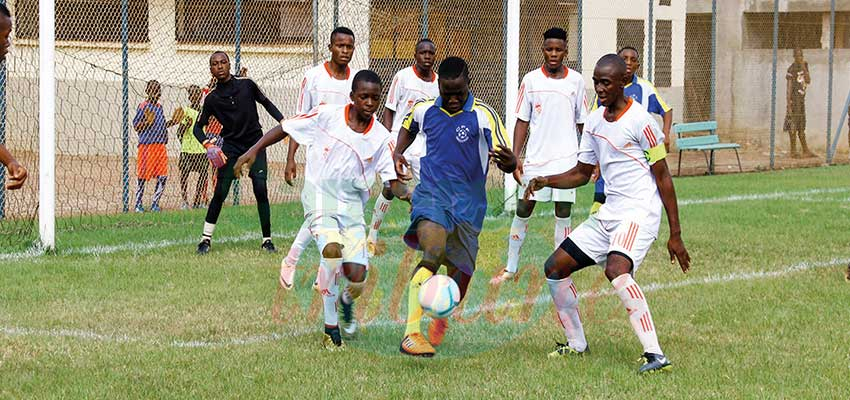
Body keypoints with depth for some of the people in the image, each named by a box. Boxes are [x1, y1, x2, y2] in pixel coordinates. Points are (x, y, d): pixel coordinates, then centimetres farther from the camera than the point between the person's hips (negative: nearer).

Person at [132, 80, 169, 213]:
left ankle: (155, 203, 10)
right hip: (147, 145, -7)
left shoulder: (159, 106, 16)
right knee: (143, 176, -2)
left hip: (160, 145, 7)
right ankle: (138, 204, 8)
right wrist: (147, 122, -23)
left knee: (163, 176, 1)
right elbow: (136, 126, -7)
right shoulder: (143, 106, -6)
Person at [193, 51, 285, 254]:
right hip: (230, 147, 0)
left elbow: (266, 103, 12)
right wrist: (206, 143, -15)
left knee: (261, 190, -9)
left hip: (254, 143, 0)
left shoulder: (246, 84, -3)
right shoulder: (212, 98, -3)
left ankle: (267, 239, 0)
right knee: (220, 192, -7)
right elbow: (198, 127, 5)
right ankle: (206, 238, 4)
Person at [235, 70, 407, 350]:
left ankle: (346, 300, 32)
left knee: (357, 279, -10)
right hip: (320, 199, -3)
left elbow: (393, 182, -2)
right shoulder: (328, 116, -7)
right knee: (332, 249, -31)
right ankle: (330, 326, -16)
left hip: (353, 206, 3)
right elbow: (285, 128, 1)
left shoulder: (380, 137, 0)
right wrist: (254, 151, -5)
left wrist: (411, 196, -22)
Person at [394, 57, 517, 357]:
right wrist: (398, 152, 10)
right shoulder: (424, 110, 3)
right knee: (433, 254, -28)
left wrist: (509, 162, -36)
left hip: (467, 206, 0)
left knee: (459, 280, 6)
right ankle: (411, 333, -33)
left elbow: (505, 161, -12)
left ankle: (441, 316, 42)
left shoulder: (483, 116, -7)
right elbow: (408, 127, 28)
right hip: (431, 195, 0)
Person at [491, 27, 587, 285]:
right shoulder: (531, 80, 1)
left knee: (563, 213, 1)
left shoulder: (576, 80, 3)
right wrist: (515, 158, -3)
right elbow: (522, 121, 3)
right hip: (536, 158, 0)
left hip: (567, 158, 0)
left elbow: (582, 123, 10)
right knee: (523, 211, 1)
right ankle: (511, 268, 11)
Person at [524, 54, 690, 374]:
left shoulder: (640, 121, -13)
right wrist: (546, 181, 3)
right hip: (608, 213, 9)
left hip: (640, 213, -9)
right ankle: (576, 344, 24)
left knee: (616, 269, -34)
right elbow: (582, 173, 22)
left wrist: (675, 235, -11)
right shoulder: (594, 121, 10)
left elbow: (663, 177, -10)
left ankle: (655, 354, -35)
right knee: (555, 267, 8)